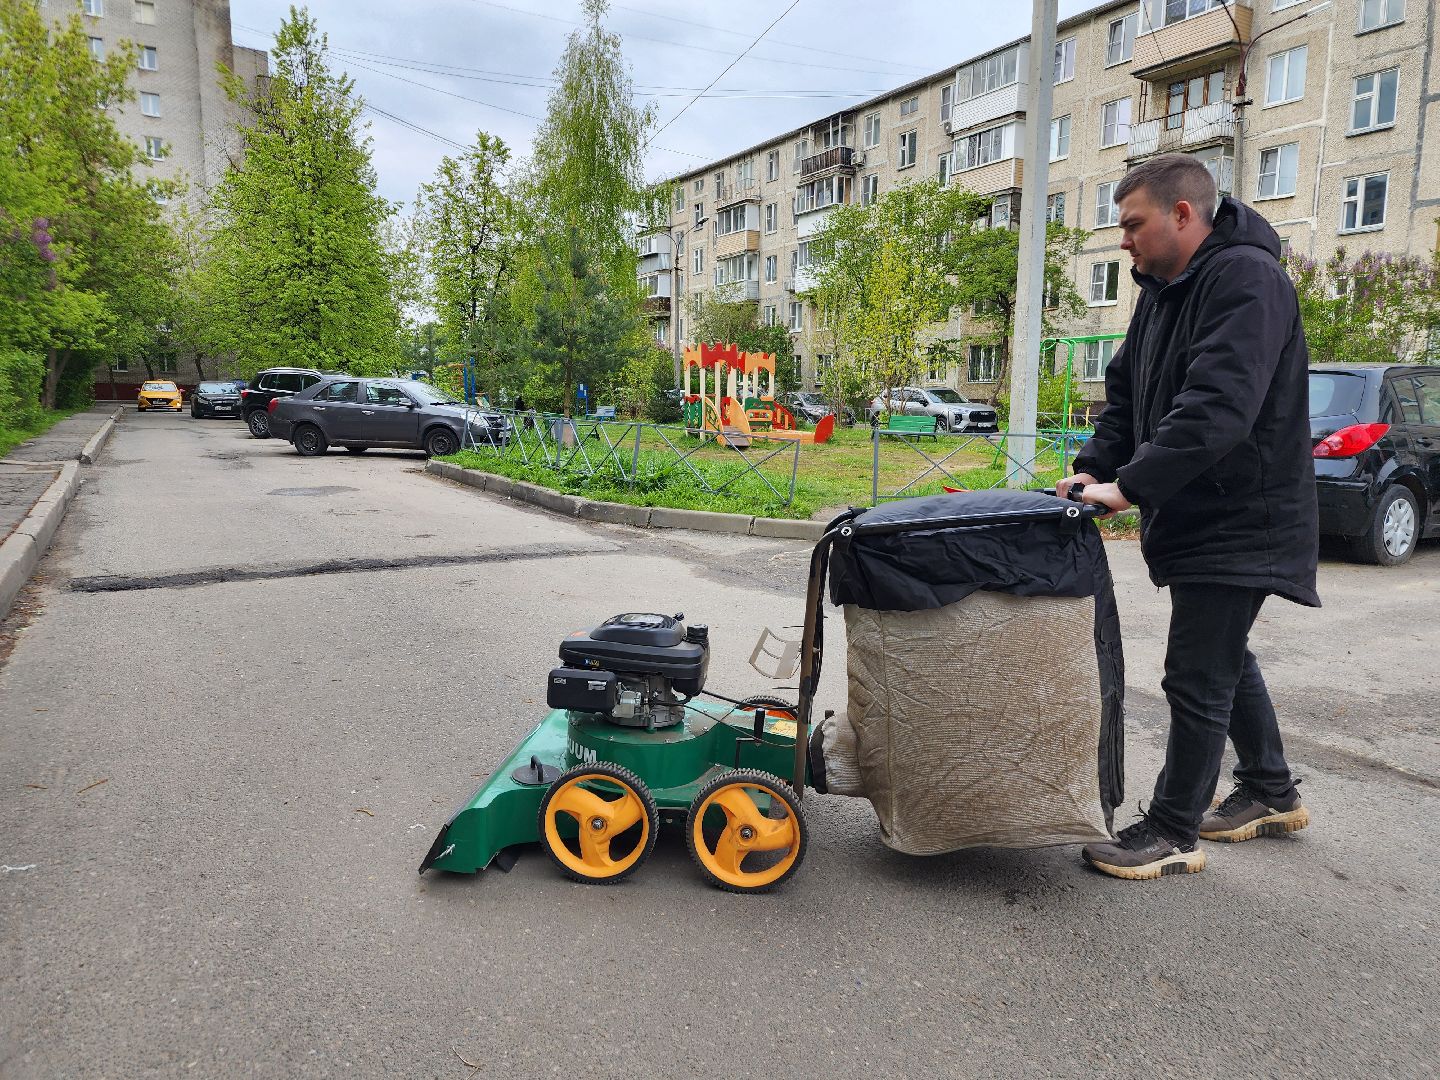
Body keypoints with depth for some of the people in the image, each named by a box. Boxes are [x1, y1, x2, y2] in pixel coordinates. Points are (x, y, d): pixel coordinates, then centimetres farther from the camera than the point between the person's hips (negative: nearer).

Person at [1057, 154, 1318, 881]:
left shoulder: (1247, 281, -20)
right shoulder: (1163, 291, 11)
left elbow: (1217, 409, -31)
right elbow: (1128, 393, 12)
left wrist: (1129, 485, -30)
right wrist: (1094, 467, -2)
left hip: (1239, 522, -10)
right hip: (1194, 516, 10)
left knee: (1198, 677, -3)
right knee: (1225, 660, 21)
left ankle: (1173, 834, 11)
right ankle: (1272, 794, 39)